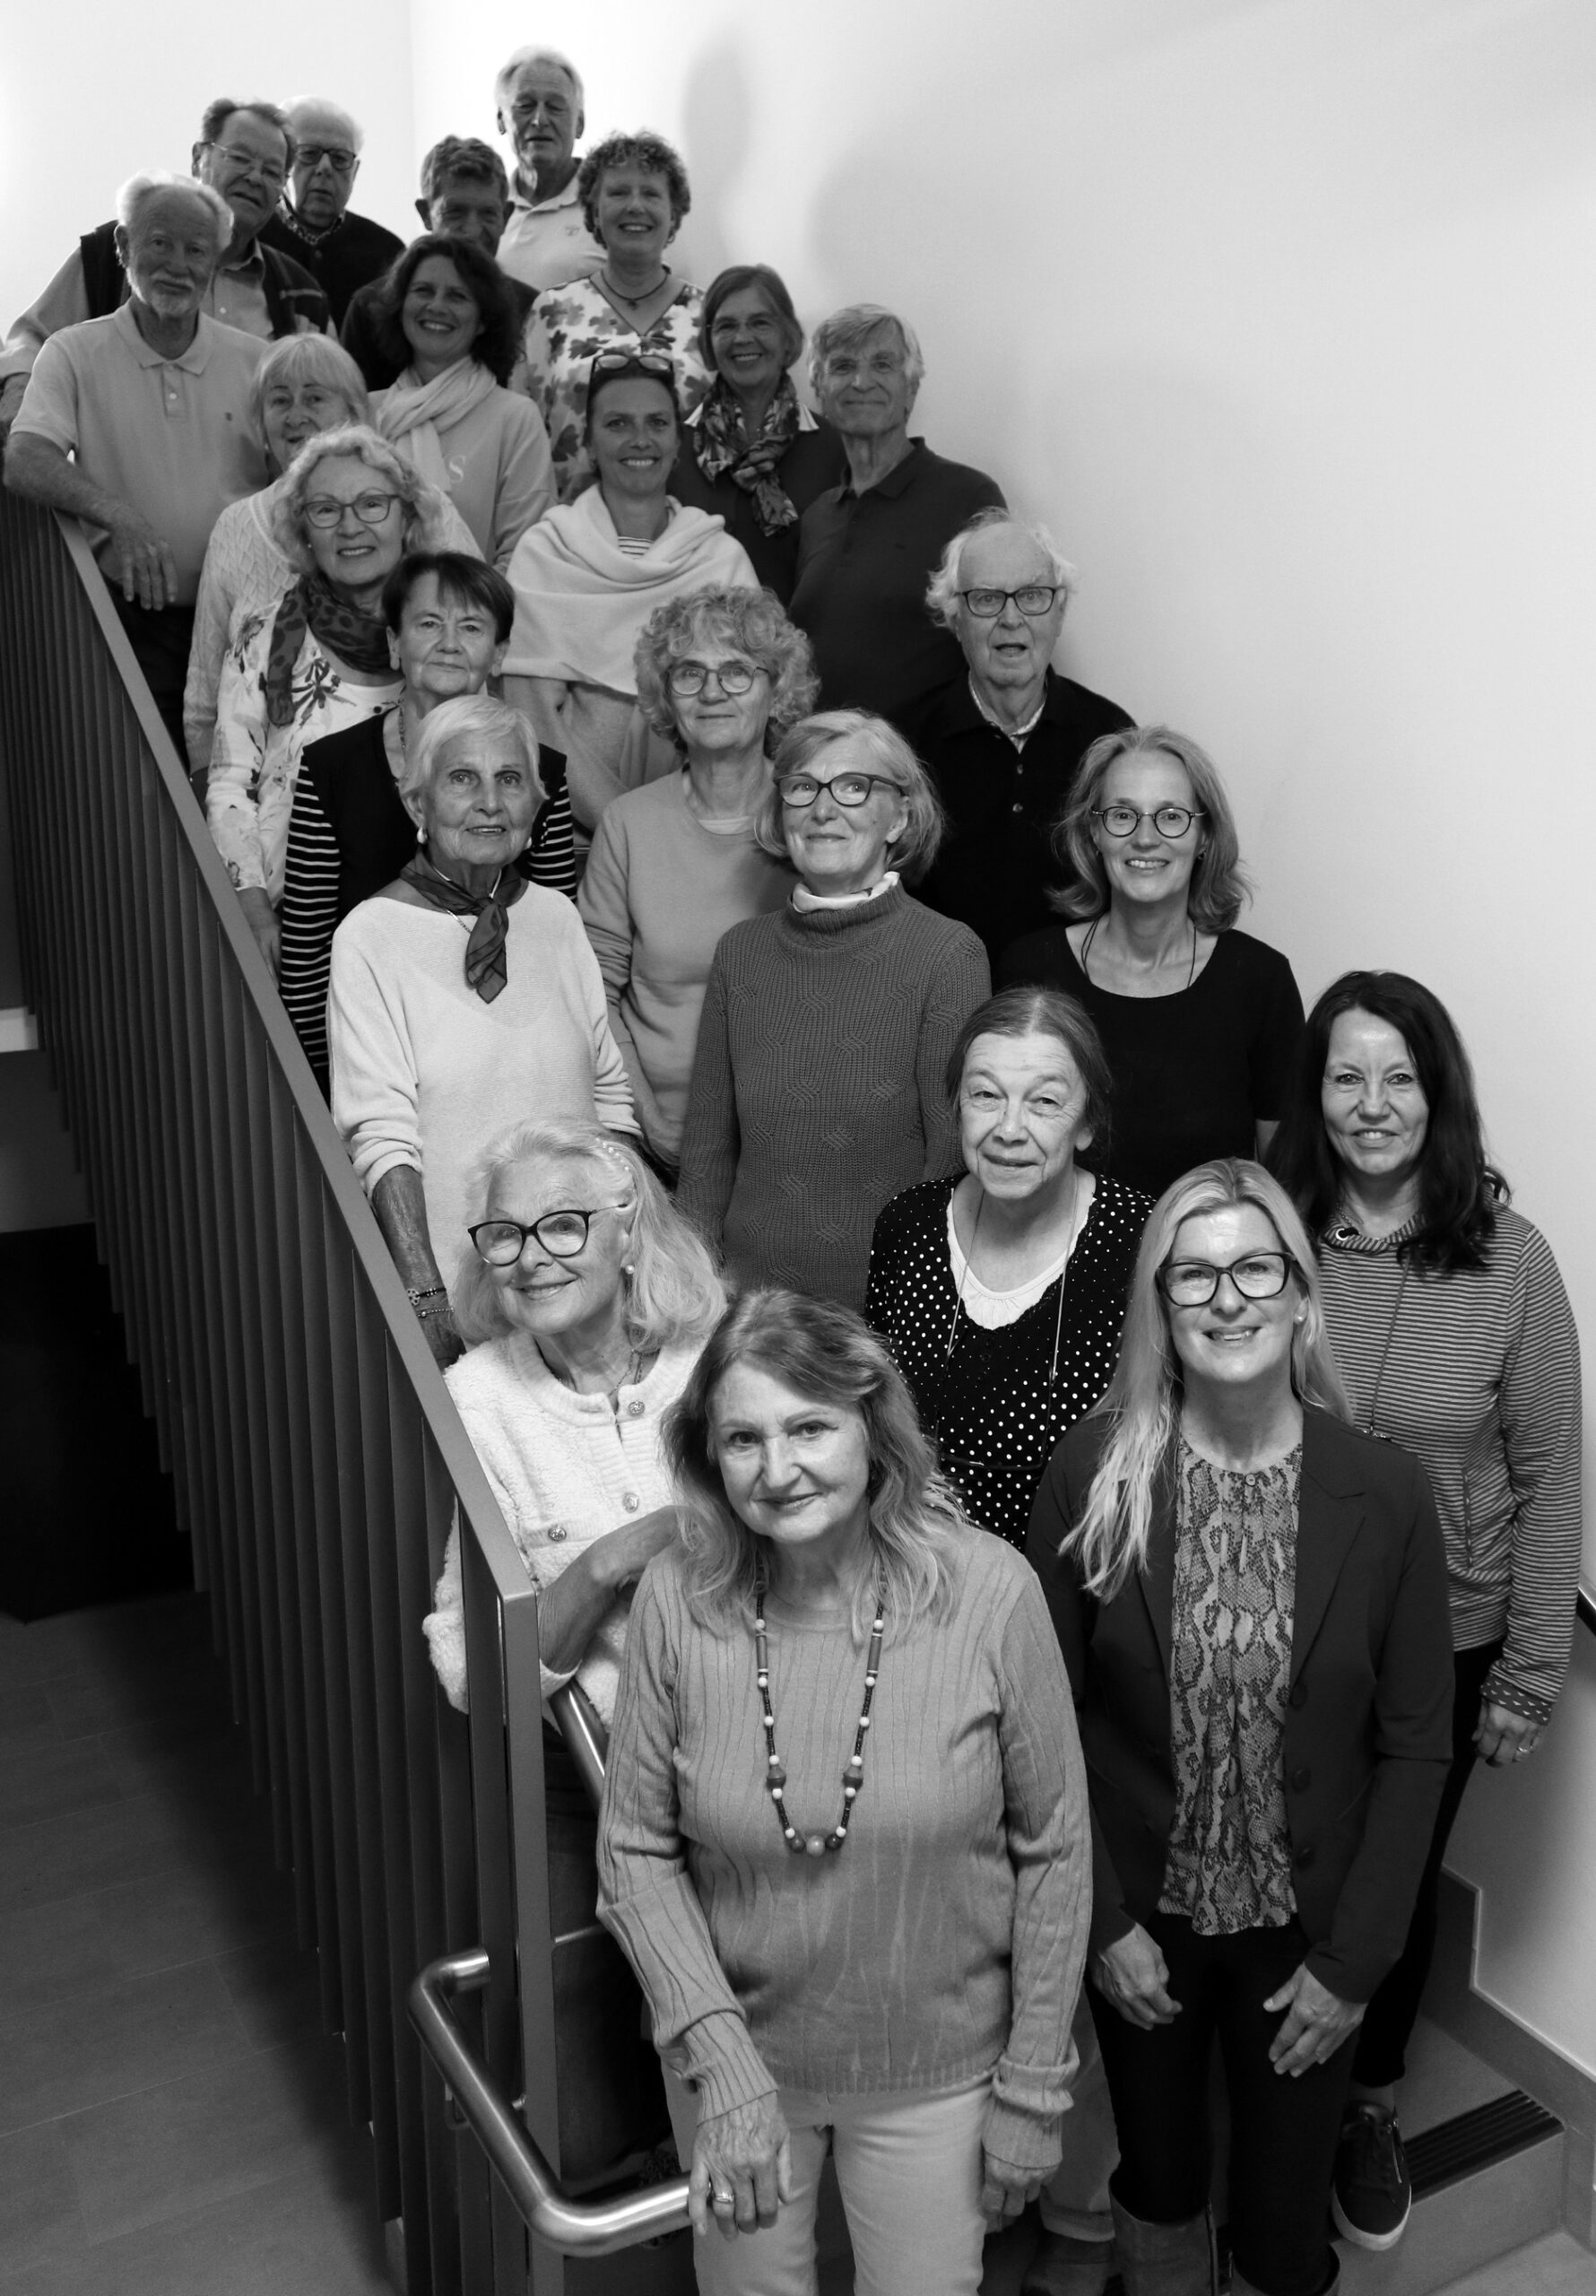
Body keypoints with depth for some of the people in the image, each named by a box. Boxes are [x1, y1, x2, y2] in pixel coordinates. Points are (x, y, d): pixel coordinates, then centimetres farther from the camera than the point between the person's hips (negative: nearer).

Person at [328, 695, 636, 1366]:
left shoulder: (556, 916, 5)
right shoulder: (371, 936, -9)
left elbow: (610, 1093, 8)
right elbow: (381, 1135, -14)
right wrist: (425, 1299, -21)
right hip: (453, 1282, -4)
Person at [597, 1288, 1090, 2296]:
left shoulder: (990, 1592, -21)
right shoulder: (678, 1598, -17)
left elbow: (1051, 1851, -10)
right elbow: (637, 1852, -7)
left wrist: (1032, 2091, -4)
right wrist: (721, 2060, -16)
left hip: (935, 2073, -1)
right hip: (736, 2053, 1)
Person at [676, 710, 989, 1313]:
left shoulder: (949, 955, -9)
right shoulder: (740, 951, 3)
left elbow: (958, 1157, -9)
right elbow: (709, 1144, 6)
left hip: (888, 1309, -3)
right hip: (745, 1297, 3)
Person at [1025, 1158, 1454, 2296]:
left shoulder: (1386, 1490, -14)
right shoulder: (1095, 1471, -15)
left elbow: (1415, 1745, -8)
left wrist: (1353, 1959, -7)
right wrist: (1103, 1919, -8)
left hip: (1308, 1926, 0)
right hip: (1143, 1914, 0)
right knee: (1158, 2179, 23)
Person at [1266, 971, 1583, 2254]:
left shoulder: (1508, 1256, -13)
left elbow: (1547, 1474, -6)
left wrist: (1532, 1670, -4)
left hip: (1442, 1641, 0)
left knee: (1402, 1879, 19)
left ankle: (1371, 2108, 46)